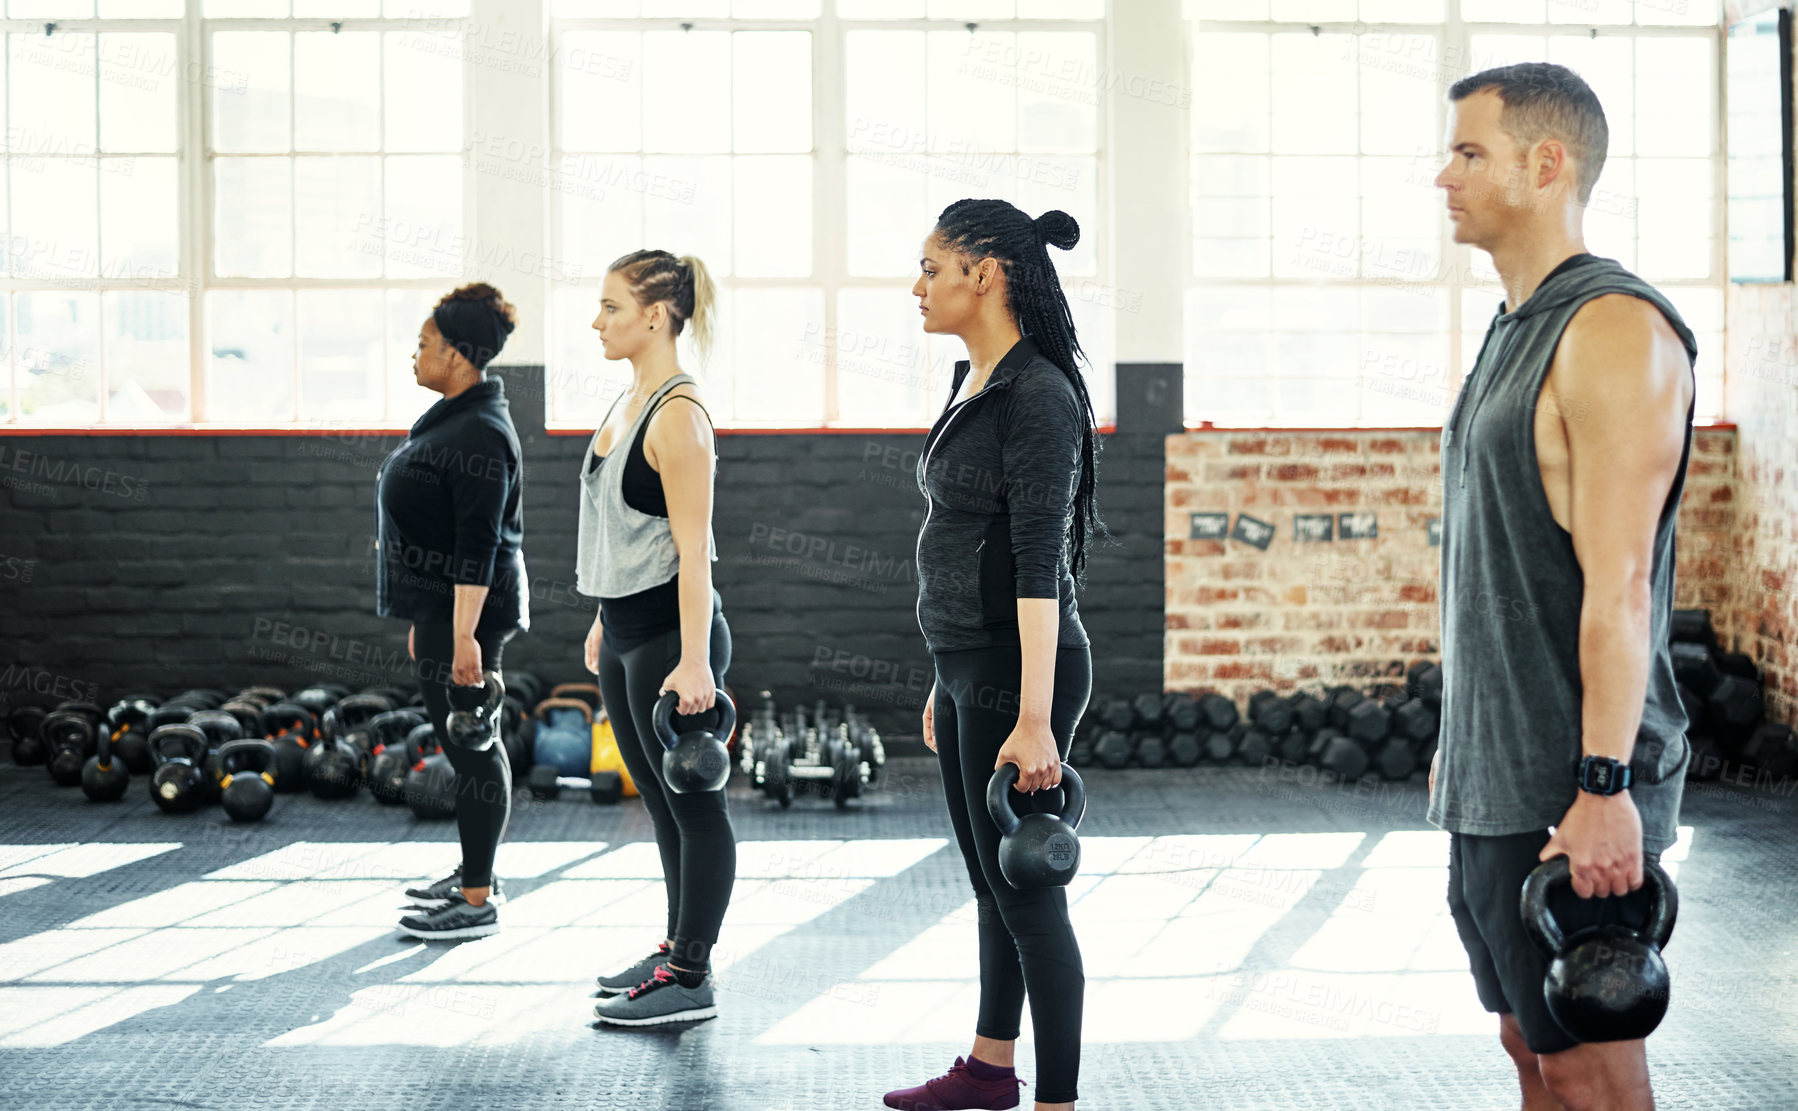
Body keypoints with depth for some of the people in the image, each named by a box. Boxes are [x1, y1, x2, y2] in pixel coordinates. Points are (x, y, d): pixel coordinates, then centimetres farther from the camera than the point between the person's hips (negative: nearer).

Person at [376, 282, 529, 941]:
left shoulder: (479, 435, -19)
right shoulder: (450, 419, 14)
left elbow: (479, 545, -23)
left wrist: (464, 634, -26)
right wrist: (427, 621, 23)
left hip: (464, 612, -11)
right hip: (440, 608, 11)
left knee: (470, 745, -6)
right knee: (466, 742, 16)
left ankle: (477, 903, -1)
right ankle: (475, 873, 26)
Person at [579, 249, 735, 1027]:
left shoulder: (678, 414, -17)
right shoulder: (629, 401, 12)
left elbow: (692, 547, -20)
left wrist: (693, 663, -23)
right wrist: (606, 620, 23)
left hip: (669, 633, -10)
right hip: (626, 631, 10)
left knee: (693, 804, 0)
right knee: (661, 802, 16)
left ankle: (690, 979, 6)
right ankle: (677, 950, 27)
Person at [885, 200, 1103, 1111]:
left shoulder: (1038, 396, -16)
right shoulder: (973, 386, 12)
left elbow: (1040, 565, -22)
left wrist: (1035, 718, -25)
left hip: (1017, 670, -10)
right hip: (966, 668, 10)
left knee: (1026, 891, -3)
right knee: (989, 880, 19)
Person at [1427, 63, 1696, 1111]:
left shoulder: (1614, 328, -15)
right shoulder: (1517, 330, 16)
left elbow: (1618, 584, -21)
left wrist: (1604, 787, -24)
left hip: (1571, 788, -10)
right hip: (1497, 781, 10)